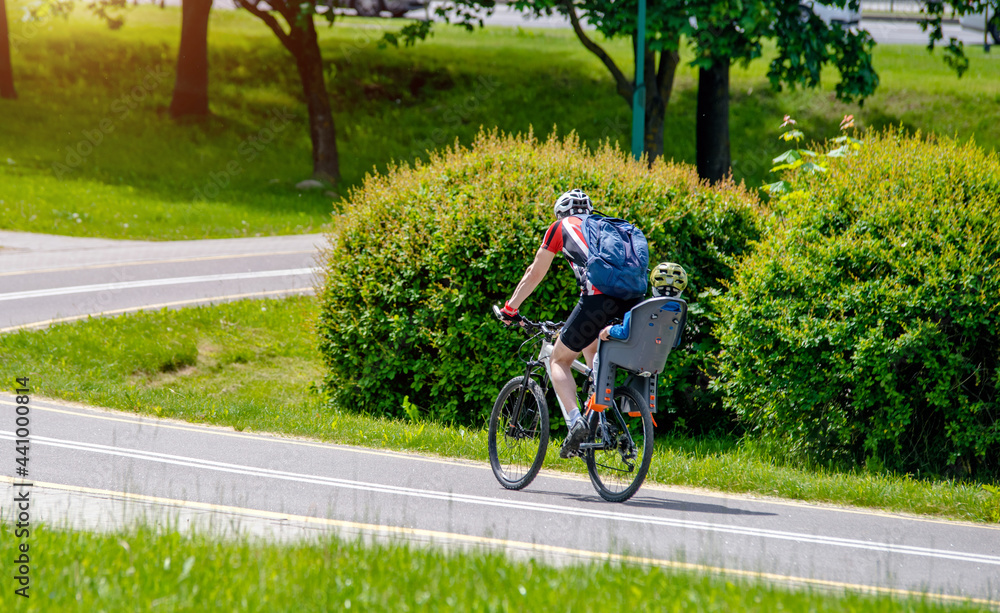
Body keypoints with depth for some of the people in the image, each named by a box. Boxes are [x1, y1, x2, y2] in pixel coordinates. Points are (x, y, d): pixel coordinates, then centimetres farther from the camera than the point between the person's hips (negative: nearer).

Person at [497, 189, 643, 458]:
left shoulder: (561, 227, 22)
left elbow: (535, 274, 26)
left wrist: (510, 308, 39)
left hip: (597, 295, -5)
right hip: (632, 298, 5)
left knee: (559, 361, 10)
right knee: (592, 348, 33)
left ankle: (576, 422, -12)